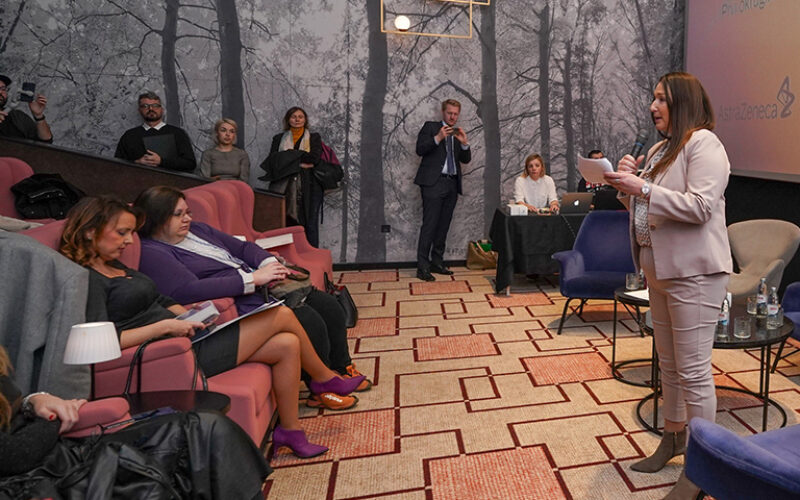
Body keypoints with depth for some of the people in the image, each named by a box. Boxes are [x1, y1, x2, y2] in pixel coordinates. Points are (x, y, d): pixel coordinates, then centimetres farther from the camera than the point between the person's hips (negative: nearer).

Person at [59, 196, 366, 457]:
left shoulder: (115, 267, 17)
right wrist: (167, 326, -23)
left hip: (185, 338, 10)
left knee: (287, 344, -1)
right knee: (283, 315, -7)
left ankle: (290, 430, 19)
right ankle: (324, 378, 16)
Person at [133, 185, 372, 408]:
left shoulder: (196, 229, 17)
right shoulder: (152, 254, -9)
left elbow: (242, 247, 18)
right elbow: (189, 290, -24)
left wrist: (269, 263, -5)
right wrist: (253, 278, -24)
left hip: (263, 287, 9)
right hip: (244, 305, -9)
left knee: (329, 306, 2)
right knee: (309, 321, -23)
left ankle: (342, 368, 21)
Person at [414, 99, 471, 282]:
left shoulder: (458, 133, 20)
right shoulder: (430, 127, 6)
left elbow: (466, 159, 13)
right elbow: (420, 150, -6)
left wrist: (464, 143, -5)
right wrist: (438, 138, -18)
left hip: (452, 184, 6)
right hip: (434, 182, -6)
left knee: (444, 225, 7)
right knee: (429, 225, -10)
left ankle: (437, 262, 16)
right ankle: (422, 266, -8)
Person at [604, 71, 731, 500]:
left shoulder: (703, 143, -9)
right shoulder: (659, 148, 16)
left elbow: (700, 206, -21)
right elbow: (642, 206, 19)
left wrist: (643, 188, -24)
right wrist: (627, 182, 1)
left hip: (693, 272, -8)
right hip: (658, 270, 9)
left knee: (693, 370, -2)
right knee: (668, 364, 17)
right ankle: (673, 436, 32)